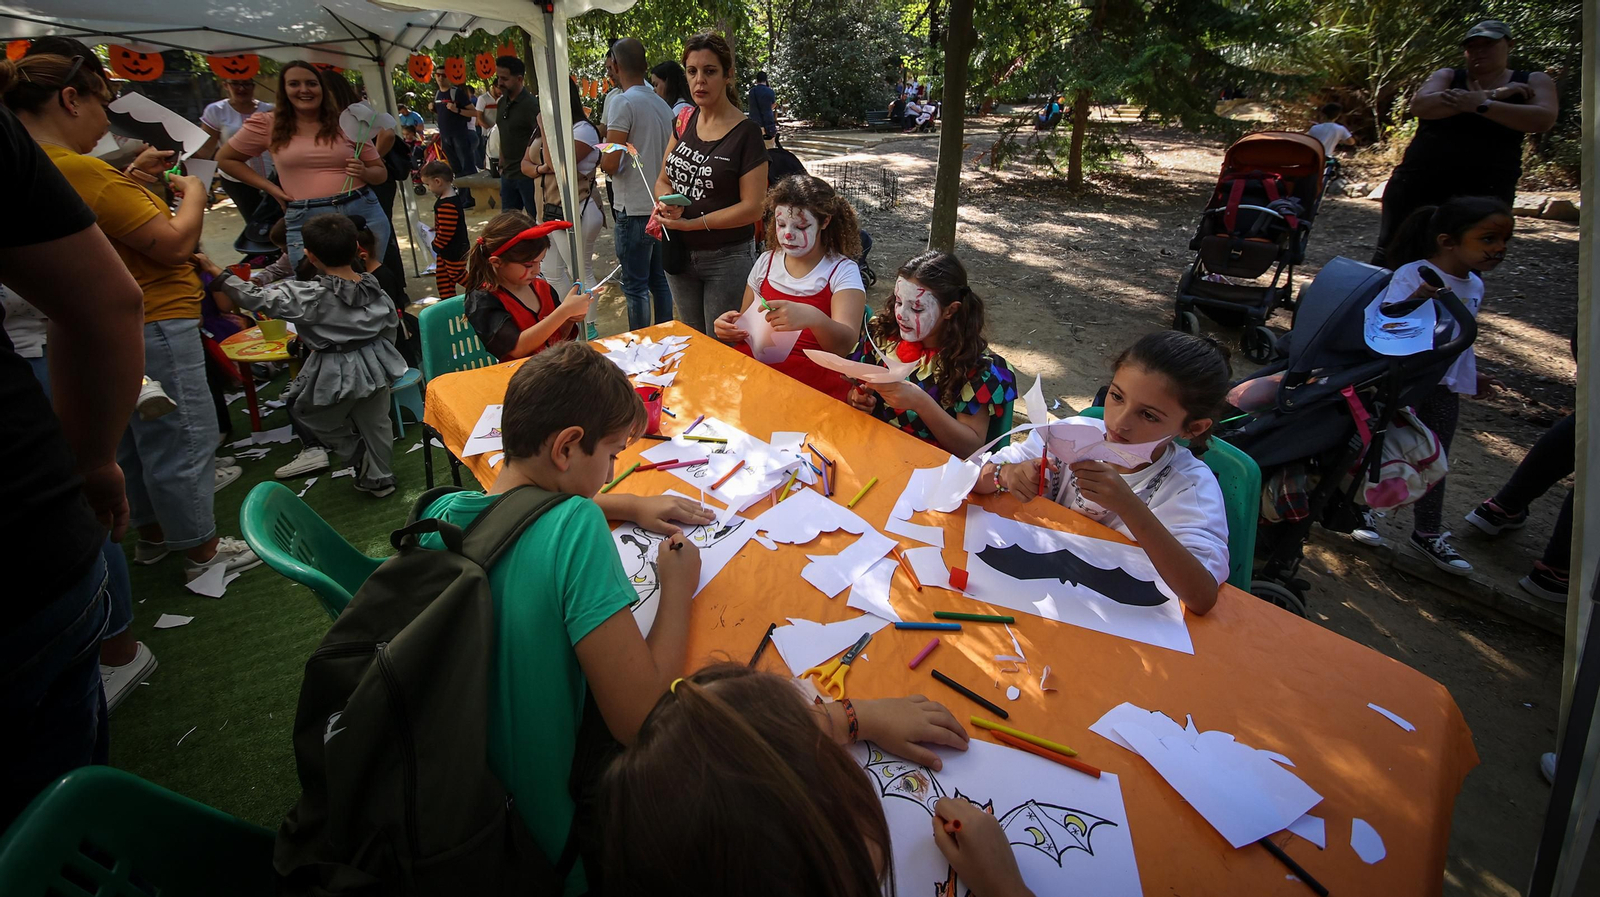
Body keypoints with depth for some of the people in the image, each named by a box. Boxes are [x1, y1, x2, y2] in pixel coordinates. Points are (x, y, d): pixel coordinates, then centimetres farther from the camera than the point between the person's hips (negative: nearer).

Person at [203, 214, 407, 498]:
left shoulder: (310, 296, -19)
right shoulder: (374, 288, -3)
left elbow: (259, 299, -18)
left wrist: (217, 272, -10)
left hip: (336, 374, -5)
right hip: (375, 366, 5)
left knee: (306, 412, 23)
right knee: (376, 424, 17)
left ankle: (359, 457, 25)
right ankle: (380, 478, 31)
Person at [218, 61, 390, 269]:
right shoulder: (268, 124, 5)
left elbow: (381, 173, 11)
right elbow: (225, 159, 15)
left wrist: (364, 172, -11)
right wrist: (270, 188, 4)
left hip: (363, 211, 1)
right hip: (304, 220, 0)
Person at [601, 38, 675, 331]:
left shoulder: (622, 101, -13)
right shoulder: (662, 104, 11)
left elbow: (610, 164, -18)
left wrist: (603, 156, 4)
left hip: (634, 210, -8)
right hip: (660, 206, 8)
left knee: (636, 287, 0)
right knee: (659, 281, 15)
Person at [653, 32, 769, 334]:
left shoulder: (745, 133, -13)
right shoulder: (685, 120, 4)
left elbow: (753, 207, -17)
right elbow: (663, 180, 11)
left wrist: (690, 223, -22)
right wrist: (667, 202, -13)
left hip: (727, 258, -6)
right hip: (680, 255, 6)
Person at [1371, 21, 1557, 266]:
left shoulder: (1534, 82, 11)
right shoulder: (1447, 77, 11)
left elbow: (1543, 119, -9)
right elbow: (1419, 105, -11)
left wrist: (1481, 104, -15)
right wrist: (1493, 94, -12)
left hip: (1484, 189, 0)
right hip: (1420, 181, 1)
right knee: (1390, 253, 0)